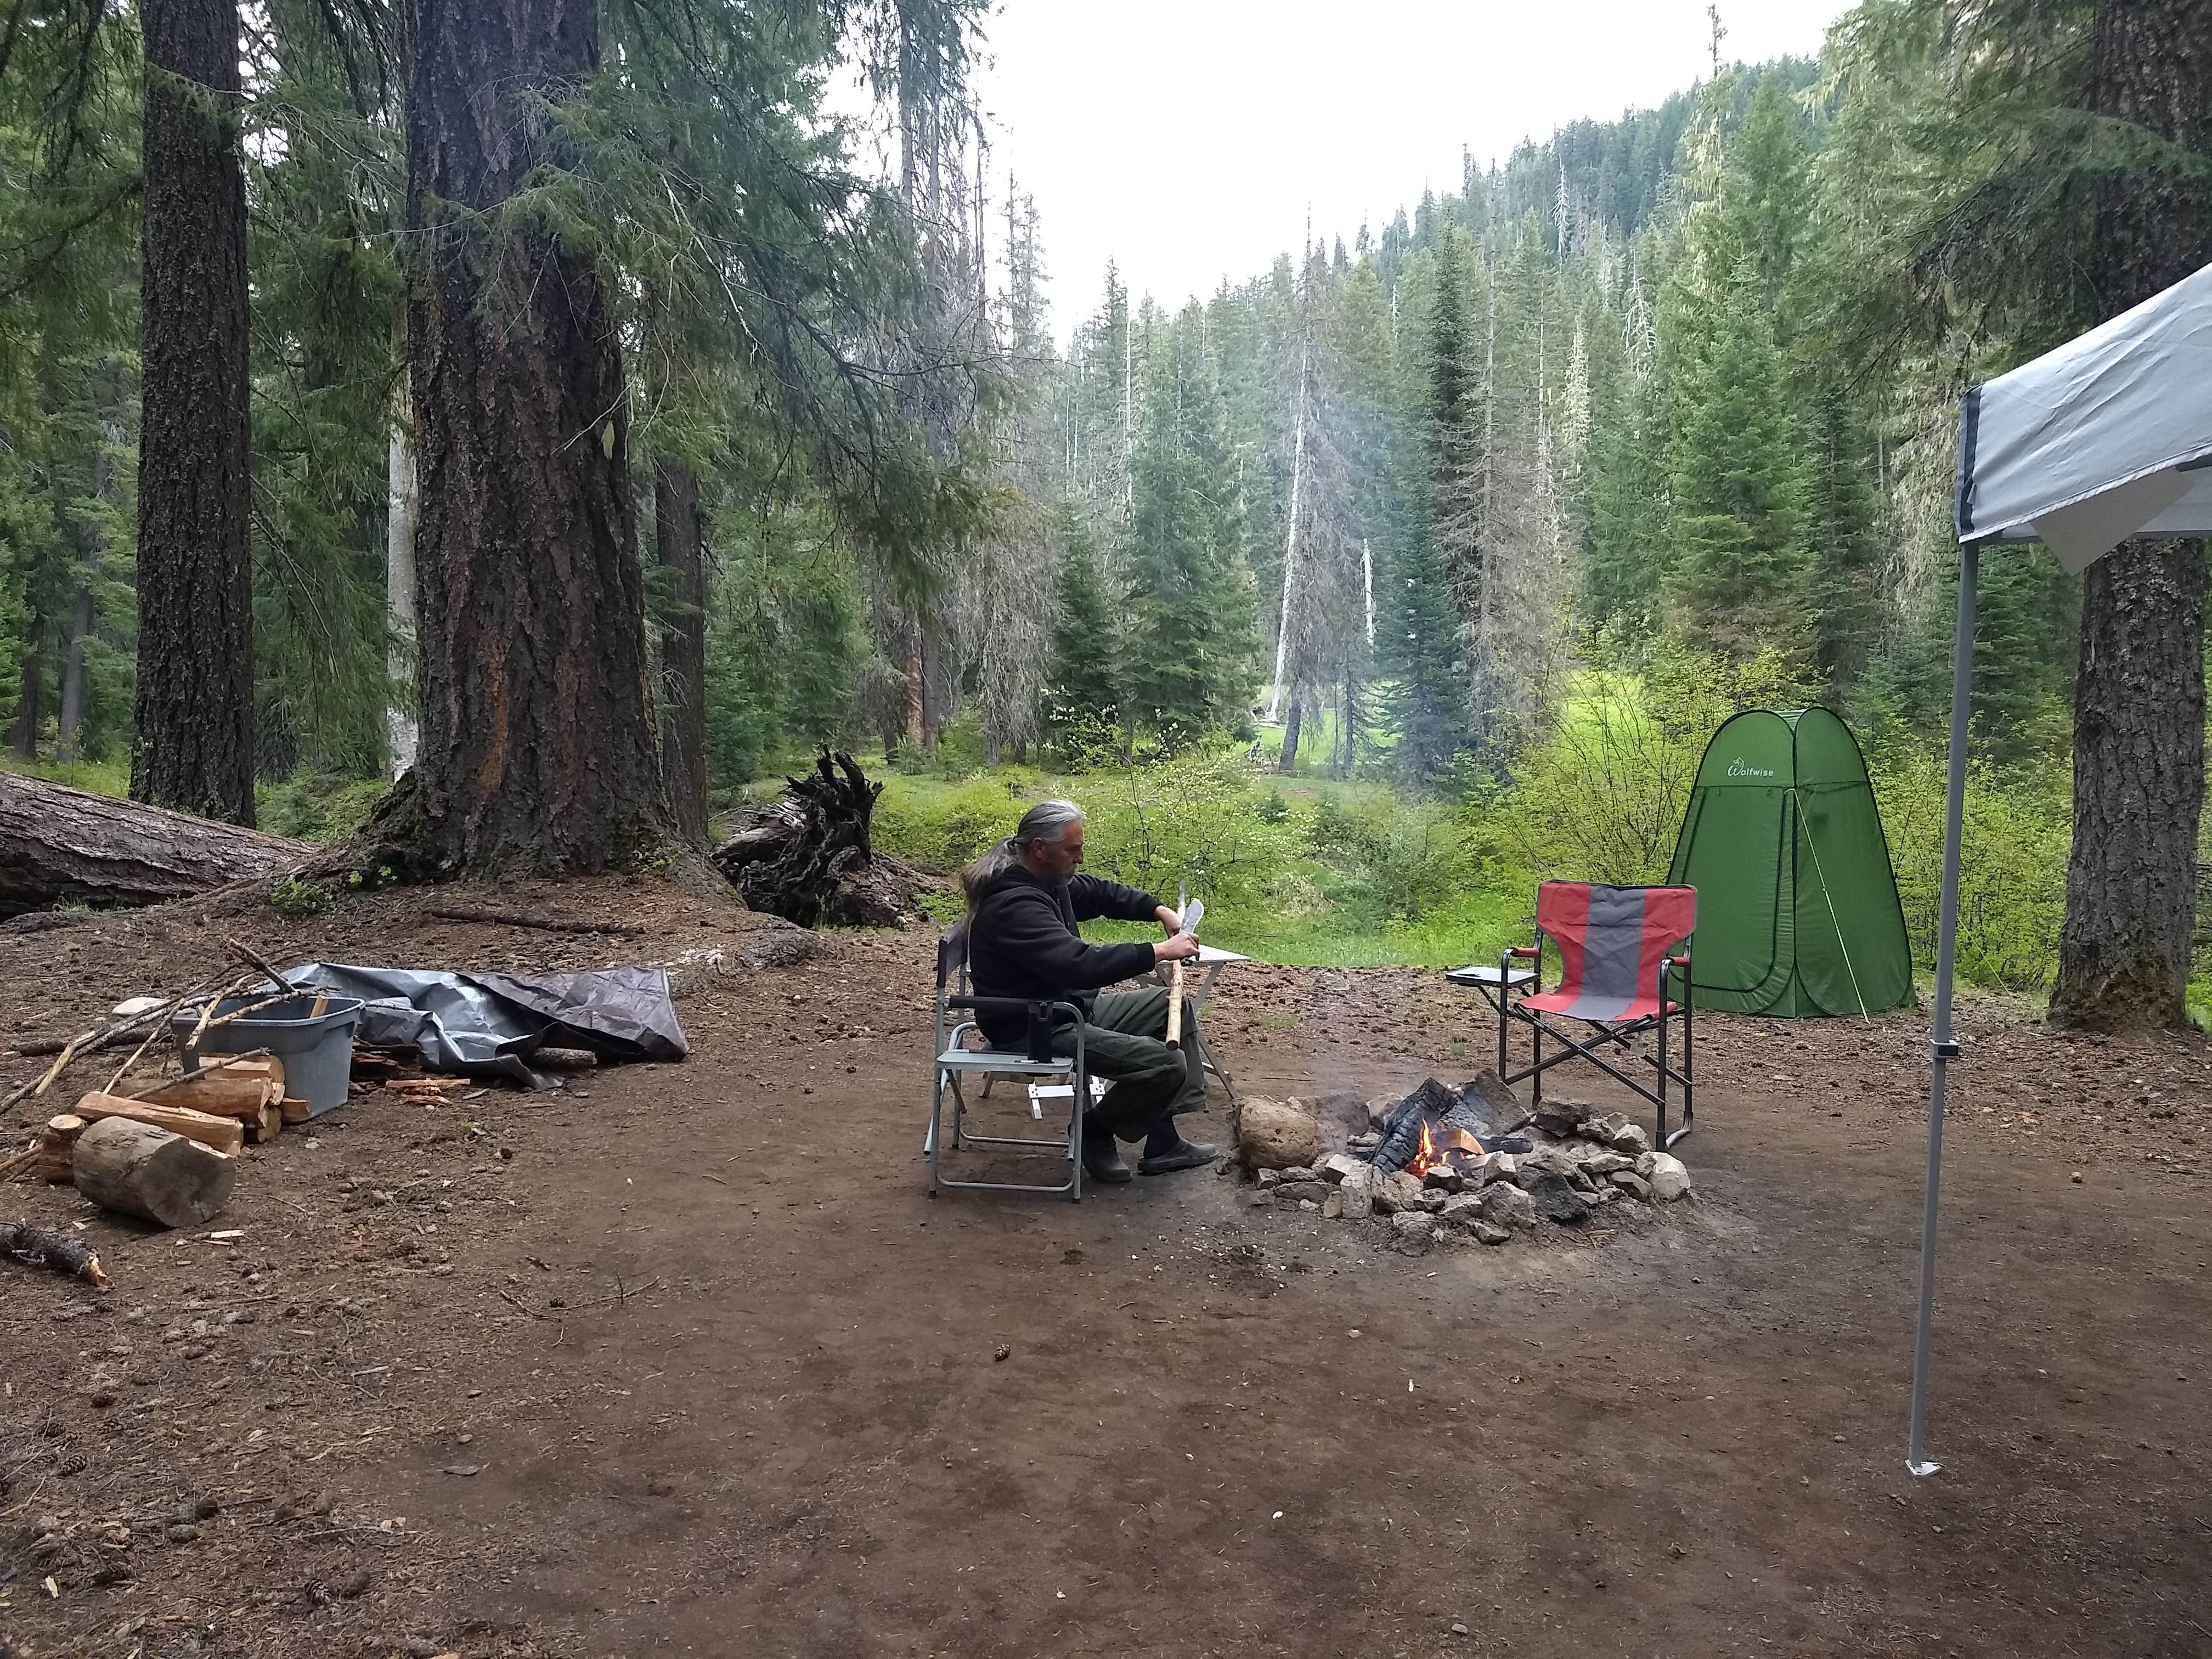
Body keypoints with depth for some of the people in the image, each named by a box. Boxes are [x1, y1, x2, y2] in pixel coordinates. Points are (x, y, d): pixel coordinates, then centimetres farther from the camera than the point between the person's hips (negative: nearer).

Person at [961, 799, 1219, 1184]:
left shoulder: (1048, 880, 4)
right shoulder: (1014, 905, -27)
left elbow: (1100, 892, 22)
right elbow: (1081, 964, -36)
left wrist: (1159, 910, 7)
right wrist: (1160, 952, -29)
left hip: (1072, 1005, 11)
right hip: (1034, 1032, -11)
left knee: (1174, 1005, 12)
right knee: (1167, 1064, -21)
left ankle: (1164, 1142, 9)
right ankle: (1096, 1131, 7)